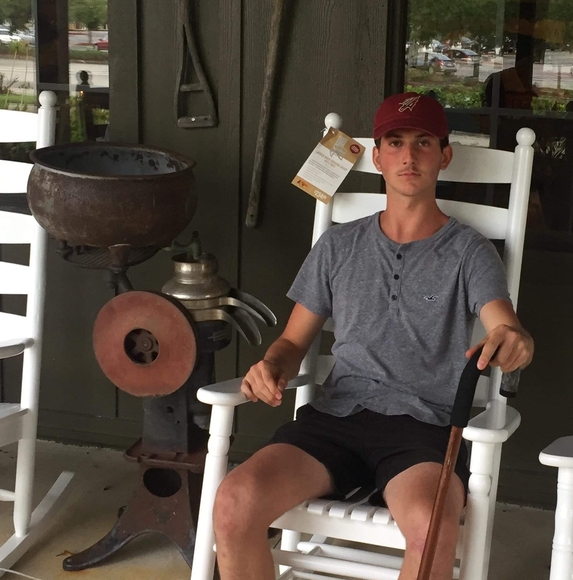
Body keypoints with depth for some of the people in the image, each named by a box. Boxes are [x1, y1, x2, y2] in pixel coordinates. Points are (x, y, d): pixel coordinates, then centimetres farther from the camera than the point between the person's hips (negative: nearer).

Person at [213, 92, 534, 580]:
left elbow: (508, 330, -11)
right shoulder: (339, 245, 16)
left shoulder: (468, 252, 6)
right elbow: (294, 342, 20)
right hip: (336, 416, 3)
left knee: (431, 525, -37)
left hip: (423, 427, -2)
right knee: (236, 502, -26)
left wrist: (513, 342, -37)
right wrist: (272, 368, -5)